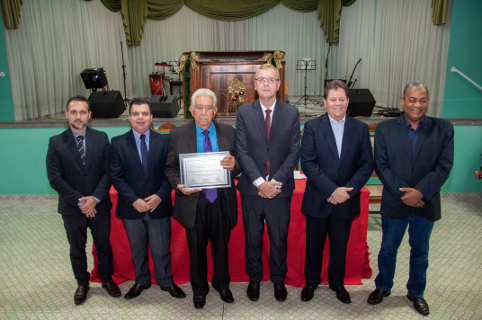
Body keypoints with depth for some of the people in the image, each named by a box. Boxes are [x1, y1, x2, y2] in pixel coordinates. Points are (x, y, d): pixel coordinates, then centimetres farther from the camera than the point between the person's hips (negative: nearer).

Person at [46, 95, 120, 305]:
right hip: (72, 209, 0)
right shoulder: (56, 143, -6)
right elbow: (55, 178, -10)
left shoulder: (101, 138, -3)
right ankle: (82, 283, 38)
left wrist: (95, 198, -16)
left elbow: (108, 172, -5)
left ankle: (107, 279, 37)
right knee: (77, 249, 17)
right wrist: (79, 201, -15)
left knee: (104, 246, 15)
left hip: (99, 206, 0)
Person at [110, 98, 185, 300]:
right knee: (137, 250, 17)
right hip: (132, 208, 1)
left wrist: (160, 196, -15)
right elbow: (116, 176, -5)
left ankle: (166, 281, 31)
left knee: (162, 249, 9)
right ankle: (141, 281, 38)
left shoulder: (164, 141, 0)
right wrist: (134, 200, -14)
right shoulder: (118, 143, -1)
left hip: (159, 206, -1)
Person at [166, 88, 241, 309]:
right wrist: (179, 185, -19)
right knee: (197, 249, 16)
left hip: (222, 201, 1)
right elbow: (171, 168, 0)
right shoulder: (178, 135, -2)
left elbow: (239, 164, 3)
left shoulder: (229, 133, 1)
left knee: (221, 246, 18)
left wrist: (234, 165, -21)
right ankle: (199, 288, 39)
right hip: (194, 202, -1)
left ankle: (221, 283, 43)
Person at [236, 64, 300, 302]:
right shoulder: (243, 113, 0)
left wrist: (276, 182, -12)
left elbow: (294, 152, -3)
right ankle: (254, 279, 35)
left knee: (279, 239, 14)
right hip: (251, 189, 0)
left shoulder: (291, 113, 1)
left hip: (280, 190, 0)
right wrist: (260, 182, -14)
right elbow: (242, 152, -5)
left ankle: (278, 280, 35)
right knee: (252, 238, 14)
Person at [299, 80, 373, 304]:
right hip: (318, 200, -1)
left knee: (340, 245, 18)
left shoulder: (360, 129, 1)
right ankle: (311, 281, 37)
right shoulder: (312, 127, -6)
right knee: (314, 244, 14)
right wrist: (332, 190, -20)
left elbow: (367, 164, -2)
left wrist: (348, 189, -16)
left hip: (346, 201, 2)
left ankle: (337, 283, 40)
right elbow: (308, 163, -14)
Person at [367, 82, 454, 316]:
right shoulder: (385, 129, -5)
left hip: (426, 204, 1)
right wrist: (403, 193, -17)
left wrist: (420, 192, -20)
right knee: (388, 249, 15)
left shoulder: (443, 129, -3)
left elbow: (444, 166, -9)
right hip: (394, 204, -1)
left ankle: (416, 292, 40)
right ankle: (383, 287, 38)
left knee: (420, 252, 18)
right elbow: (381, 166, -8)